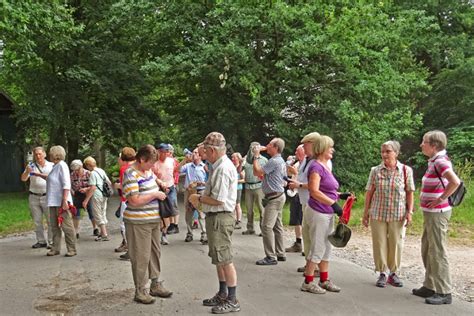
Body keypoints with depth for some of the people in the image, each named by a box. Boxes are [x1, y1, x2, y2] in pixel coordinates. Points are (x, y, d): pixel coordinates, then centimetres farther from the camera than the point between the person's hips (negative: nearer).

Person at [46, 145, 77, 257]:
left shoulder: (62, 165, -12)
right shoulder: (56, 166, 15)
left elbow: (66, 184, -18)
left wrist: (65, 201, -23)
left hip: (61, 202, -9)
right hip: (53, 202, 9)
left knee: (66, 226, -3)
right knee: (55, 226, 11)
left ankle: (72, 249, 5)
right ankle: (55, 248, 19)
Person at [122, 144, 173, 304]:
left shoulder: (147, 170, 8)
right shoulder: (131, 175, -18)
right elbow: (134, 201, -26)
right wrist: (155, 194, -18)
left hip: (154, 220, 9)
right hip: (138, 223, -9)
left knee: (155, 253, 17)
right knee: (141, 257, 0)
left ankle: (155, 285, 30)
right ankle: (140, 291, 12)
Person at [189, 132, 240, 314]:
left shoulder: (223, 169, -20)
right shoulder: (219, 166, 11)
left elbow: (218, 200, -23)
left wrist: (199, 199, -10)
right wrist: (200, 199, 5)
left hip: (220, 218, -10)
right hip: (215, 217, 11)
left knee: (225, 260, -2)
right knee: (219, 258, 19)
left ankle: (232, 300, 9)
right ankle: (223, 294, 32)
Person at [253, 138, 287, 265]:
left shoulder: (274, 161, -17)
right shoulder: (281, 161, 17)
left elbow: (257, 172, -18)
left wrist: (256, 156, -9)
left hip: (274, 197, -11)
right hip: (279, 196, 11)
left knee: (267, 227, -10)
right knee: (277, 226, 14)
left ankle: (271, 257, -8)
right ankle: (280, 254, 21)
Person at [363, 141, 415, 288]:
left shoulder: (406, 170, -2)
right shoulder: (376, 171, 0)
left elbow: (409, 193, 2)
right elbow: (369, 193, 3)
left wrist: (409, 212, -4)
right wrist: (365, 213, 3)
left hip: (398, 214, 0)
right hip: (378, 214, 1)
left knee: (396, 244, 7)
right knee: (379, 243, 6)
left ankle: (393, 273, 23)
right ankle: (382, 273, 19)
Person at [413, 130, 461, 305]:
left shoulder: (440, 161, -17)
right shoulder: (434, 161, 11)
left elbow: (455, 182, -32)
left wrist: (440, 199, -22)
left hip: (437, 213, -10)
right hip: (431, 212, 10)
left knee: (437, 252, -3)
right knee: (427, 250, 17)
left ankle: (444, 293, 6)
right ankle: (430, 287, 27)